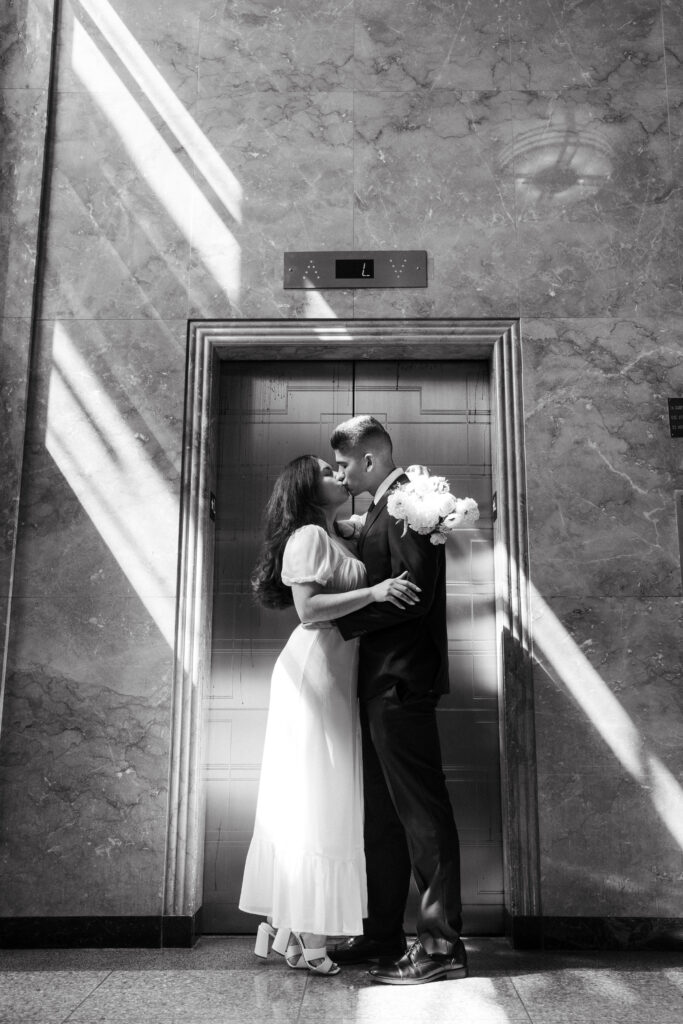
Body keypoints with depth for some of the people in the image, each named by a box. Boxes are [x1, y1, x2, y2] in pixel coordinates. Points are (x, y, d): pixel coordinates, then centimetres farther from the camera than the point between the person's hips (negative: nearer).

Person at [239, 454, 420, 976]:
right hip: (314, 672, -9)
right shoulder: (308, 536, -10)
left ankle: (284, 925, 22)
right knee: (315, 799, -4)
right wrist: (373, 592, -24)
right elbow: (309, 610, -21)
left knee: (314, 798, 12)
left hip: (335, 676, 9)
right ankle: (307, 936, 5)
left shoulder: (335, 537, 17)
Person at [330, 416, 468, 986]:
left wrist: (341, 622, -16)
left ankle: (442, 945, 9)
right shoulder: (385, 508, 17)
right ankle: (383, 934, 28)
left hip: (401, 682, -10)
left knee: (422, 811, -2)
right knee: (383, 812, 16)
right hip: (381, 682, 10)